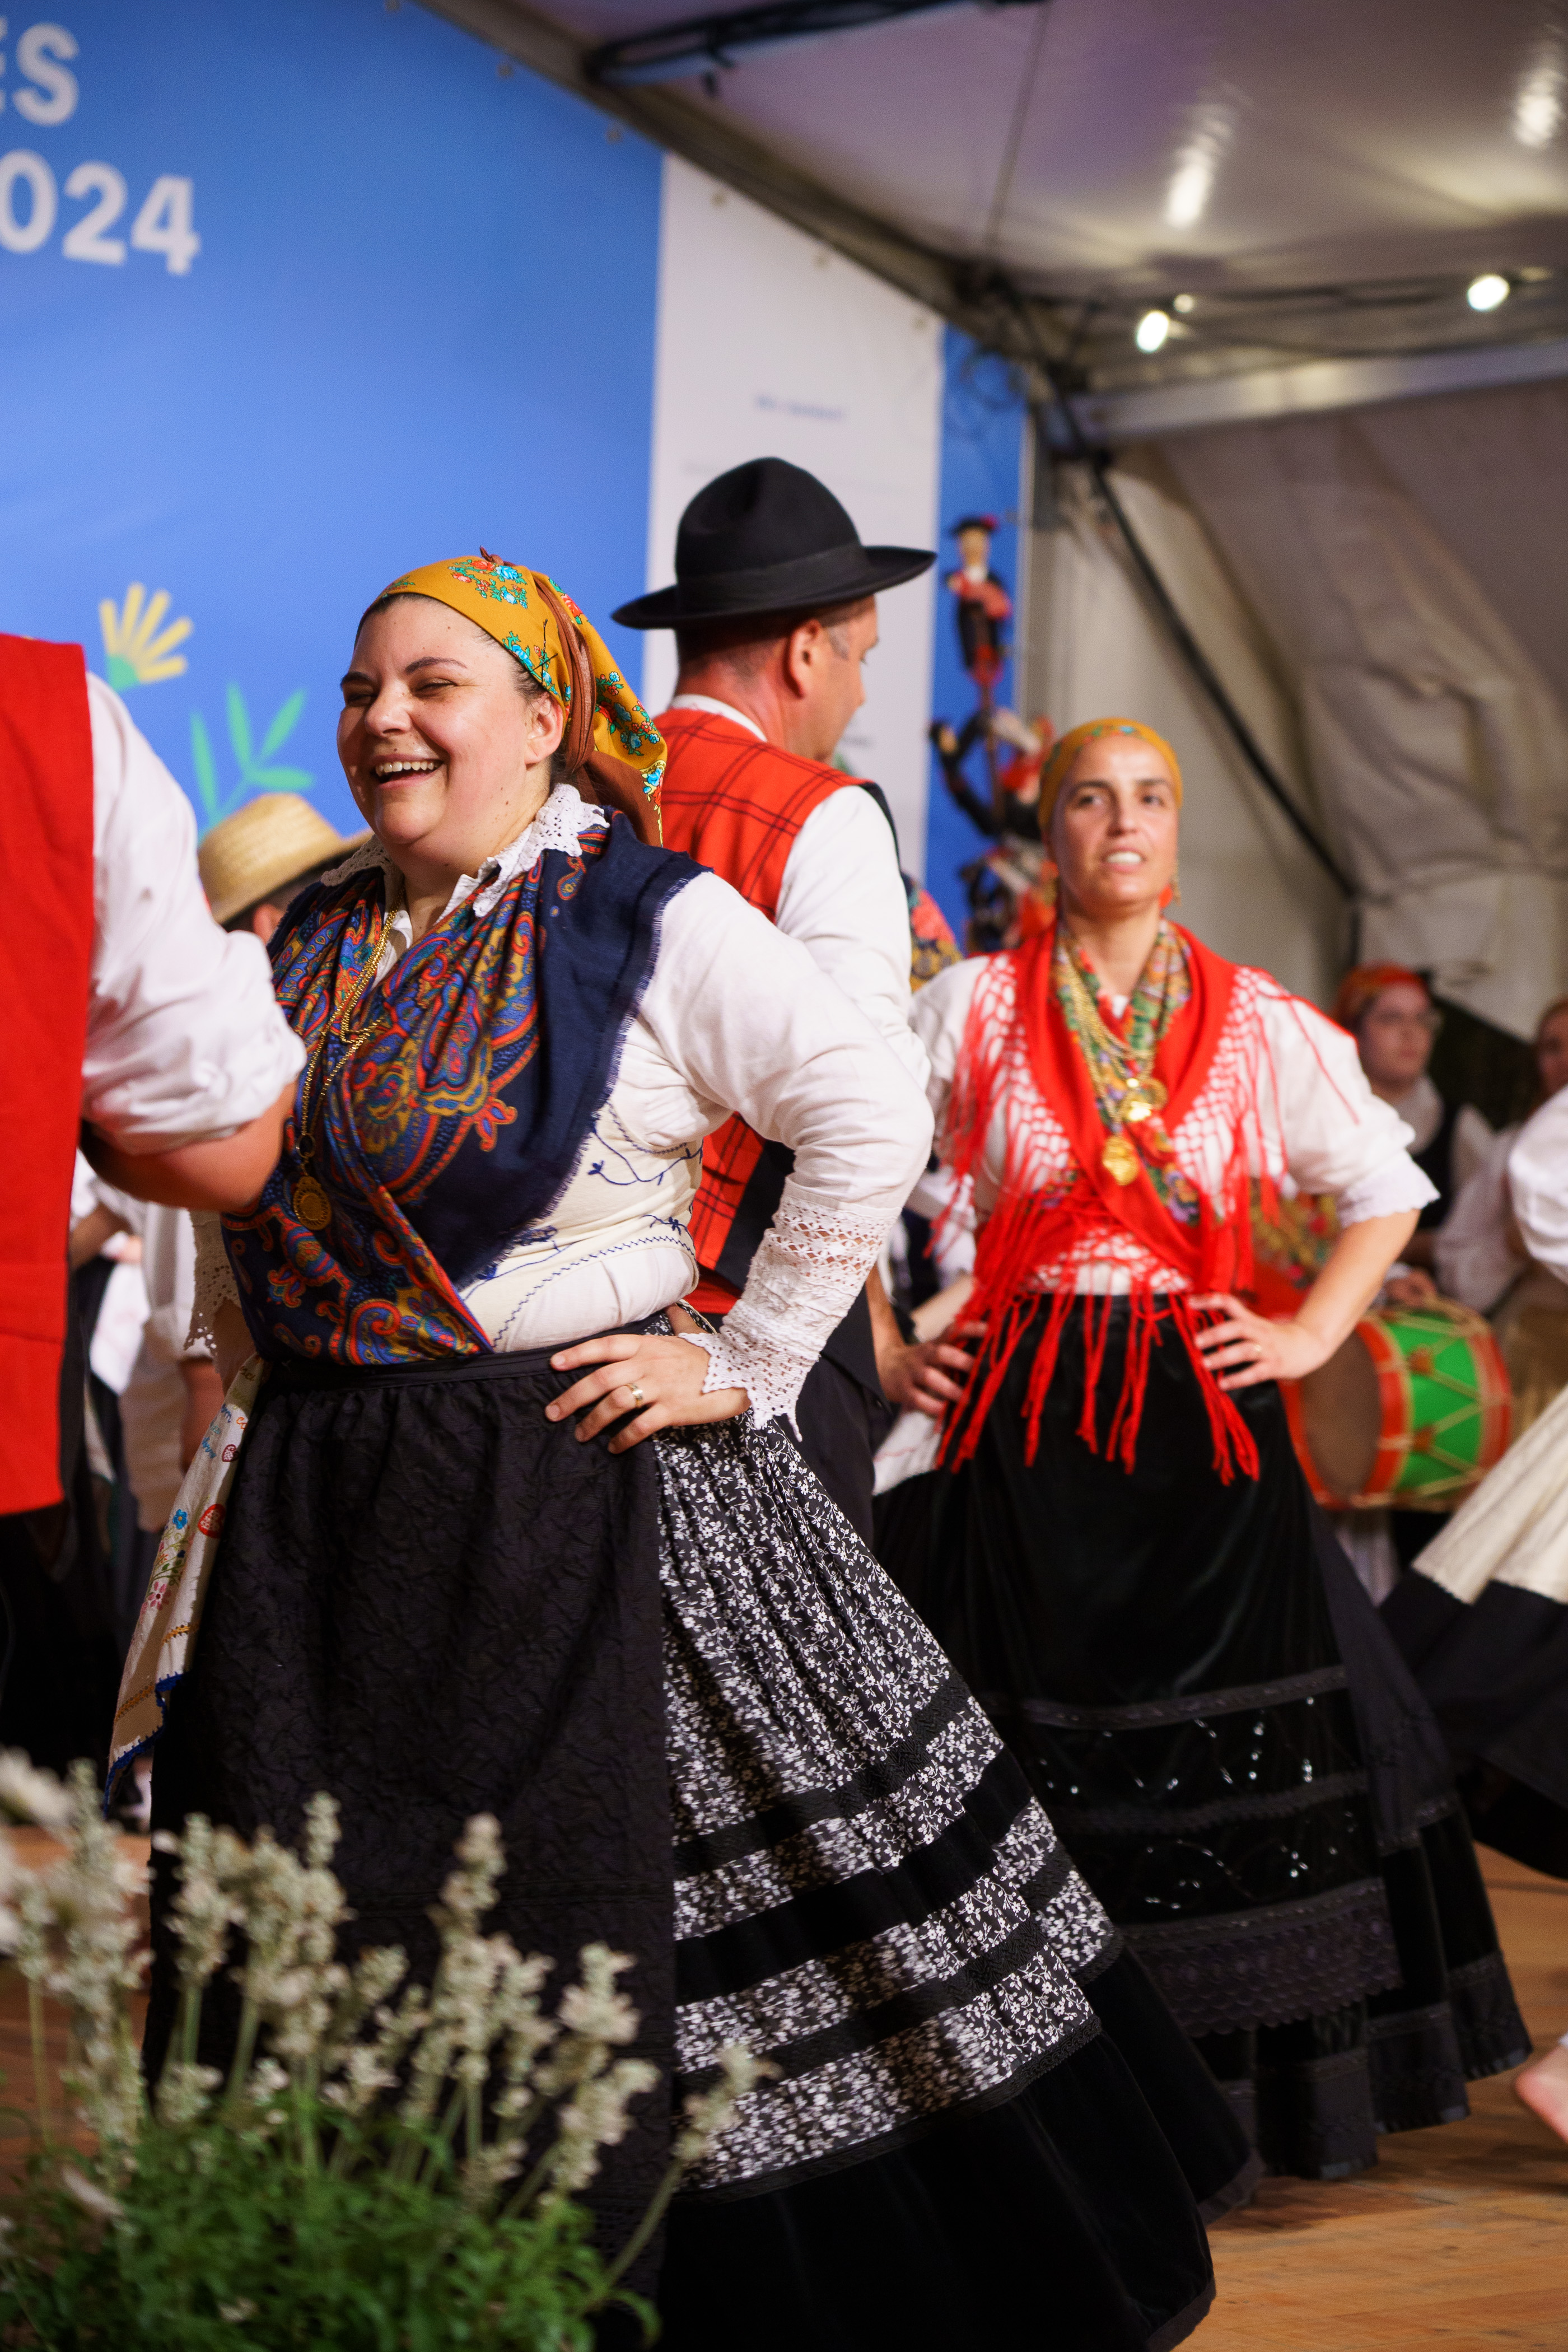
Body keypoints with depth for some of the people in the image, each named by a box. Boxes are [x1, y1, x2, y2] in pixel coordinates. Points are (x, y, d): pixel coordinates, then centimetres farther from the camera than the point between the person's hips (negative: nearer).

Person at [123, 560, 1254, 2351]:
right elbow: (237, 1207, 22)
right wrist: (230, 1435, 12)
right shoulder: (313, 939, 11)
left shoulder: (654, 923, -7)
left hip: (562, 1496, -6)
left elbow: (874, 1120, -12)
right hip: (312, 1513, 6)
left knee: (563, 1938, -2)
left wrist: (743, 1365, -11)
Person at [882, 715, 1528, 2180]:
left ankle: (1242, 2086, 14)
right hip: (1027, 1426, -1)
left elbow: (1387, 1188, 16)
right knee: (1030, 1746, 0)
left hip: (1202, 1416, 1)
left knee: (1231, 1739, 0)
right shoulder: (975, 1008, 4)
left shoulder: (1256, 1021, 7)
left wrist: (1313, 1333, 6)